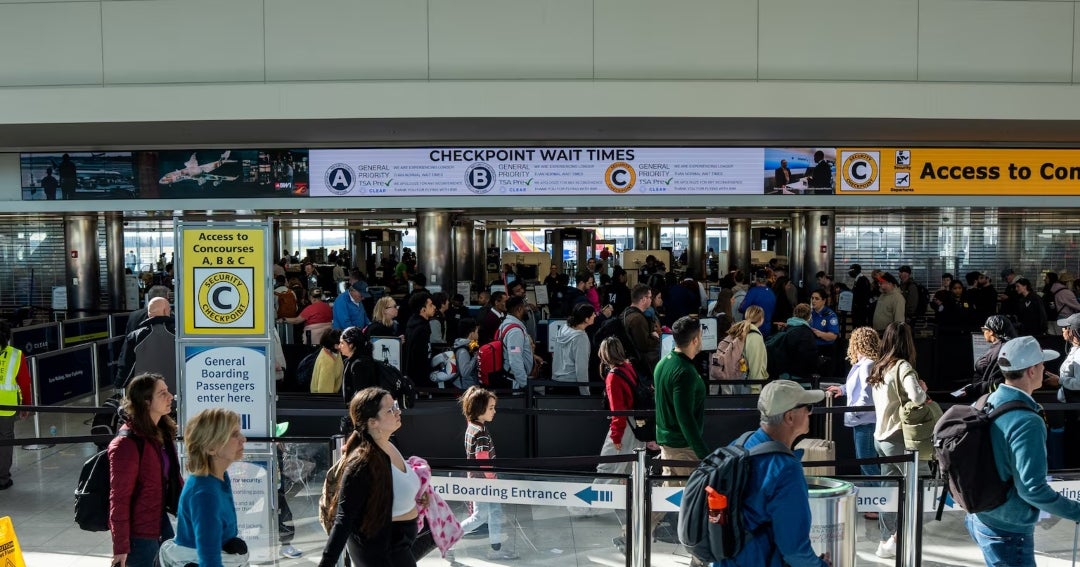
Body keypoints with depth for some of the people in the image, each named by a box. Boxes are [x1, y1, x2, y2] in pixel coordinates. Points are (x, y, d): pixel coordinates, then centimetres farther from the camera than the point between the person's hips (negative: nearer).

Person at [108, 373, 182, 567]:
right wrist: (121, 547, -17)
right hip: (139, 534, -8)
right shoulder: (127, 444, -22)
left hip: (161, 522, 8)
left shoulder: (163, 432, 4)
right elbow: (119, 499, -19)